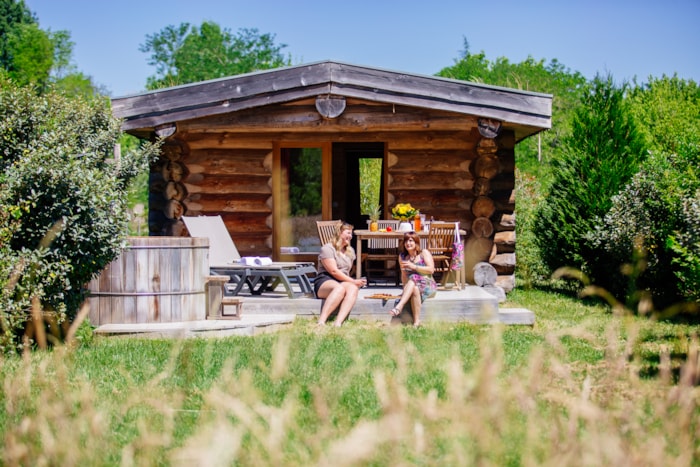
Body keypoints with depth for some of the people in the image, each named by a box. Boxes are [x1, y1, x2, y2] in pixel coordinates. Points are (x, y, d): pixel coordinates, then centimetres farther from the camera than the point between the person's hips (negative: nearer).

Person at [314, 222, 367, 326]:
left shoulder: (350, 251, 24)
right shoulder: (327, 249, -2)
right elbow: (334, 271, -11)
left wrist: (356, 283, 8)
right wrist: (353, 281, -13)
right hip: (325, 281, -6)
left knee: (353, 288, -33)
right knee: (340, 288, -42)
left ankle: (338, 323, -53)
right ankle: (321, 322, -53)